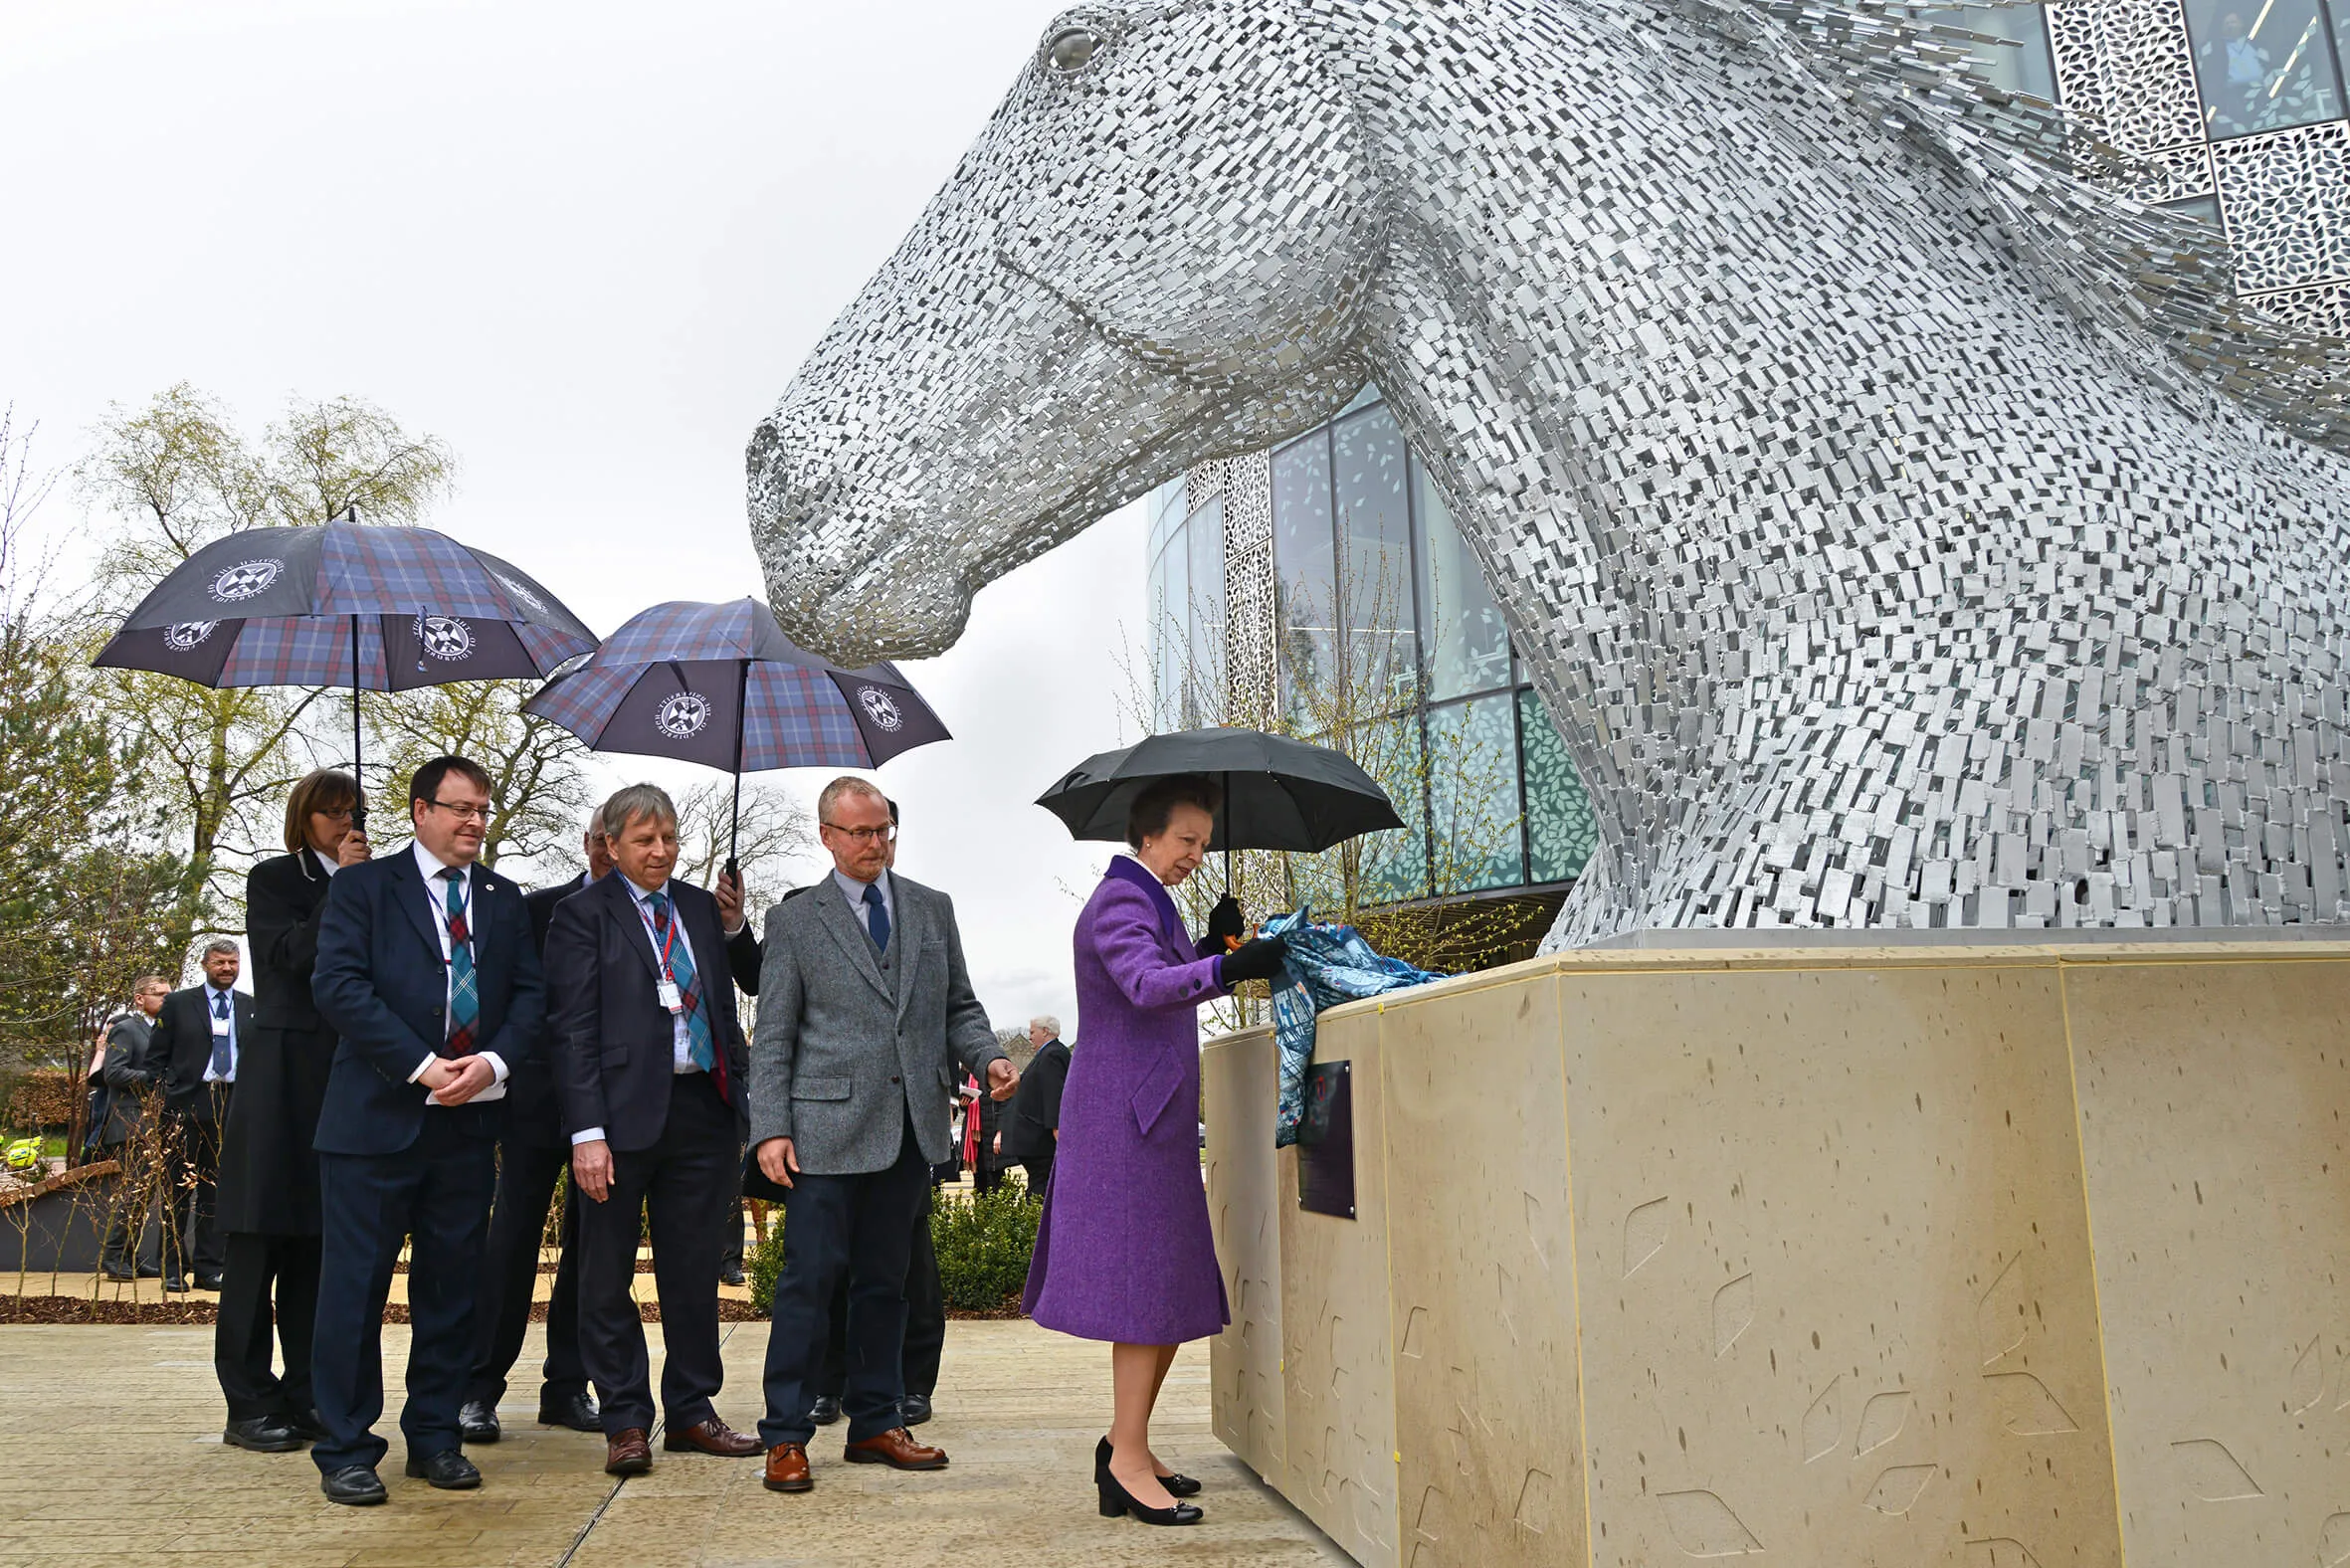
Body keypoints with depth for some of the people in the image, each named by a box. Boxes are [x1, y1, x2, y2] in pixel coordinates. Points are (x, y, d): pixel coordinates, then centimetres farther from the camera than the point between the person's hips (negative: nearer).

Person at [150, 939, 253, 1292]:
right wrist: (168, 1097, -4)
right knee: (179, 1189, 1)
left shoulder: (252, 1008, 12)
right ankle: (174, 1269, 8)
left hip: (233, 1107, 2)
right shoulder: (177, 1004, 6)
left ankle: (208, 1268, 11)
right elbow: (156, 1056, 5)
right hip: (187, 1105, -2)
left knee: (218, 1189, 5)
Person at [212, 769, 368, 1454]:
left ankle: (307, 1398, 13)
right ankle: (250, 1405, 3)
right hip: (281, 1080, -4)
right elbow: (292, 956, -11)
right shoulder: (273, 879, 4)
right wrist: (344, 886, -12)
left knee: (318, 1244, 7)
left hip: (344, 1081, 4)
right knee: (261, 1240, -2)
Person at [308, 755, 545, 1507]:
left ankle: (435, 1437, 22)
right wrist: (423, 1067, -16)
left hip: (470, 1119, 4)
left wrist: (492, 1062, -11)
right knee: (356, 1283, 1)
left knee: (451, 1284, 10)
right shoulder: (363, 886, 1)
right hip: (376, 1116, -4)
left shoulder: (503, 899, 13)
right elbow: (339, 985, -10)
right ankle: (345, 1450, 12)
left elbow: (529, 994, 8)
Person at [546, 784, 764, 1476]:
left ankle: (691, 1412, 23)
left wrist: (739, 1106, 9)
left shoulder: (700, 907, 13)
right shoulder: (583, 914, -2)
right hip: (625, 1112, -4)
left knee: (694, 1270, 12)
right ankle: (625, 1422, 17)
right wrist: (587, 1132, -14)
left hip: (700, 1108, 5)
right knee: (608, 1276, 5)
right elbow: (573, 1029, -8)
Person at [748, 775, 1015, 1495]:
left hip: (911, 1128, 4)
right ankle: (785, 1436, 8)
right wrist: (770, 1129, -8)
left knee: (885, 1279, 11)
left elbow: (959, 1007, 15)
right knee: (809, 1278, -3)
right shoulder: (794, 921, 3)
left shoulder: (932, 909, 13)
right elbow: (772, 1037, 1)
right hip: (828, 1127, -3)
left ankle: (876, 1424, 22)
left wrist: (988, 1057, -5)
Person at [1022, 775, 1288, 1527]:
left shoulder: (1151, 901, 20)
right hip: (1125, 1113, -10)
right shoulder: (1118, 901, -12)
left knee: (1174, 1286, 11)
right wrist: (1228, 967, -43)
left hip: (1153, 1112, 10)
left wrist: (1211, 946, 8)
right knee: (1145, 1284, -9)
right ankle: (1128, 1463, -4)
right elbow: (1146, 984, -29)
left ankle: (1127, 1444, 20)